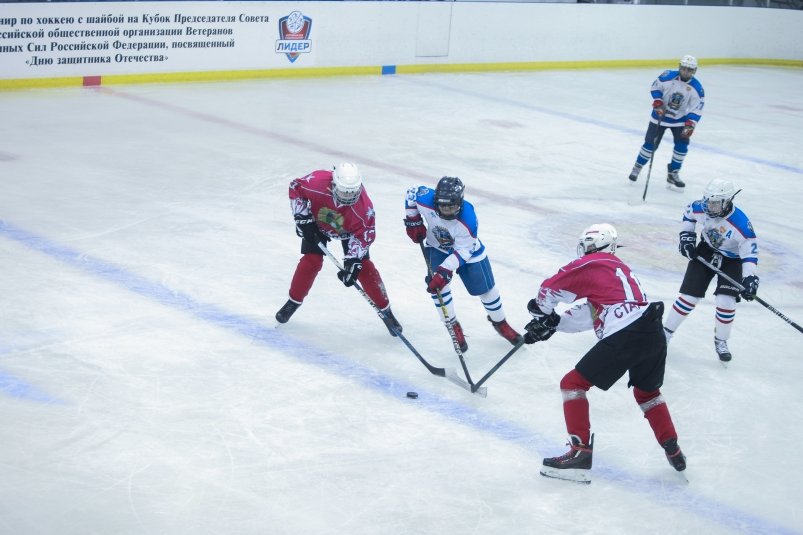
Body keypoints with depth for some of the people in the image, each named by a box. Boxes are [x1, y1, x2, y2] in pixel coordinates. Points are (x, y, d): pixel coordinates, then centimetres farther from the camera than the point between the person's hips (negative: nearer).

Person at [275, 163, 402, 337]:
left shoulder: (363, 206, -38)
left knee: (363, 266, -7)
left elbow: (364, 234, -28)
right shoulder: (317, 182, -39)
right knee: (311, 261, -11)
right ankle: (294, 301, 12)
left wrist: (353, 261, -35)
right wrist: (303, 218, -21)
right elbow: (295, 187, -19)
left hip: (349, 230, 0)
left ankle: (385, 311, 6)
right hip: (317, 223, 1)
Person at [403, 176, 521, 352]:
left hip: (466, 248, -2)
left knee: (486, 288, 5)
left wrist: (444, 271, -38)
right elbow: (411, 193, -9)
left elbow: (463, 252, -31)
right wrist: (413, 221, -10)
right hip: (436, 247, 2)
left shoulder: (468, 220, -39)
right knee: (437, 285, -15)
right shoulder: (426, 200, -33)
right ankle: (453, 326, 6)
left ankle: (500, 322, 30)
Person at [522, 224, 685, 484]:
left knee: (573, 383, 5)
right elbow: (592, 312, 25)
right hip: (654, 334, 8)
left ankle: (581, 452, -2)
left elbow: (550, 288, 11)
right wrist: (553, 323, 24)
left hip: (623, 338, -8)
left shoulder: (589, 265, 5)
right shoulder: (619, 267, 28)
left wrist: (543, 314, 31)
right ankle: (673, 451, 32)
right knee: (648, 392, 32)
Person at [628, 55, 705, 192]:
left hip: (680, 119, 2)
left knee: (682, 144, -9)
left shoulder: (697, 88, -16)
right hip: (660, 116, -2)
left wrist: (690, 125, -24)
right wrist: (657, 103, -16)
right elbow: (655, 87, -4)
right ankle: (637, 167, 21)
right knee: (650, 143, 0)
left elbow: (697, 109, -14)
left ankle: (673, 174, 6)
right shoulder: (668, 76, -20)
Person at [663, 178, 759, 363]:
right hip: (706, 251, 3)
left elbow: (750, 252, -27)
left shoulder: (741, 224, -34)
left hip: (732, 260, -3)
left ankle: (721, 342, 11)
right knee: (689, 296, -1)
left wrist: (750, 279, -34)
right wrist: (686, 235, -4)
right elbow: (688, 213, 4)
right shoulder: (701, 207, -22)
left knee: (725, 302, -13)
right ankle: (666, 331, 14)